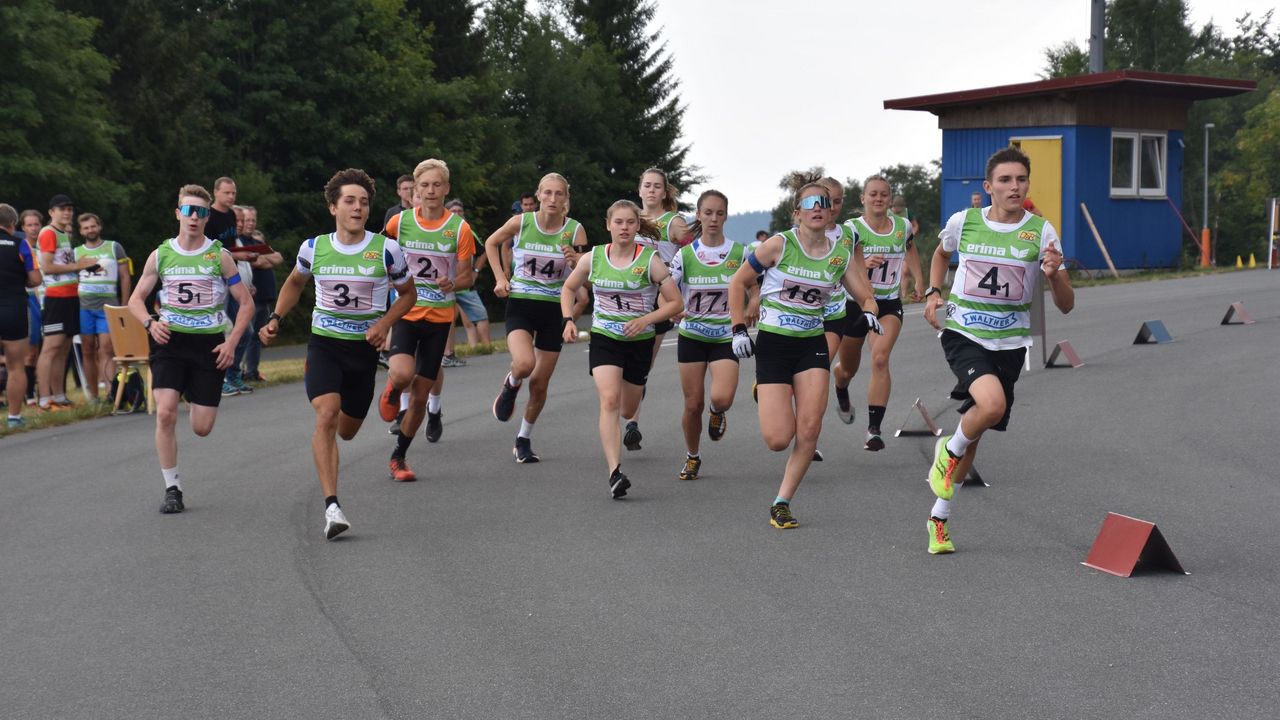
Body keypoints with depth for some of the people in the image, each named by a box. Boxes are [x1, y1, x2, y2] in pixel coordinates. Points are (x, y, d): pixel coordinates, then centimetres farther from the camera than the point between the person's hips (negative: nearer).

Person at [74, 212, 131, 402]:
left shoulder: (114, 248, 8)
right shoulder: (76, 252, 15)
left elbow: (125, 278, 7)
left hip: (107, 307, -3)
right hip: (83, 307, 3)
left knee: (106, 350, -14)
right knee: (88, 351, 3)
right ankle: (93, 396, 9)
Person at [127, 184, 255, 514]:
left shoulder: (219, 256, 0)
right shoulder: (161, 255, 4)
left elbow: (246, 304, 4)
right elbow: (136, 298, 12)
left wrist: (231, 343, -7)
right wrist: (150, 323, -10)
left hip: (210, 344, -1)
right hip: (171, 341, 1)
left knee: (202, 428, -1)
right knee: (165, 414, -18)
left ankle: (197, 398, 39)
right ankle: (172, 489, -5)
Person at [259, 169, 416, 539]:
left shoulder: (386, 249, -7)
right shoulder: (314, 248, -2)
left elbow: (407, 293, 8)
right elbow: (295, 282, 19)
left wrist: (385, 323, -9)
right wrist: (275, 318, 7)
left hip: (364, 347, 1)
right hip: (324, 344, -1)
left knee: (346, 430, 12)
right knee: (326, 415, -24)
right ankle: (332, 506, -25)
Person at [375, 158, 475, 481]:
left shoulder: (459, 228, -4)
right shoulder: (399, 222, -2)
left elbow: (467, 276, 0)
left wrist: (453, 284, -20)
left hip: (439, 317, 1)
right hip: (405, 312, -1)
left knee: (420, 395, 5)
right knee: (402, 374, -26)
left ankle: (398, 457, 24)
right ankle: (392, 391, 12)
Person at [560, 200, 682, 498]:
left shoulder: (650, 260, -9)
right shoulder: (593, 258, -3)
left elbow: (676, 303, -7)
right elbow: (569, 288, 14)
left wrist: (645, 320, -21)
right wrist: (568, 320, -1)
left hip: (640, 342, 0)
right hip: (603, 339, 0)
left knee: (627, 410, 13)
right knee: (609, 401, -21)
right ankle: (615, 473, -28)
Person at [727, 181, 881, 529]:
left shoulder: (840, 253, 3)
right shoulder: (779, 245, -9)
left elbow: (865, 297, 11)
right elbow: (738, 282, 0)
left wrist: (869, 312, -12)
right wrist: (739, 329, -8)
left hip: (812, 344, 3)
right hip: (773, 343, -3)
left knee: (809, 429, -12)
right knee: (779, 440, -8)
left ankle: (782, 503, 3)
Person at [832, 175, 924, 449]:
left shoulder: (903, 226, -2)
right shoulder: (852, 229, -13)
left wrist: (918, 280, 19)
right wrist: (864, 264, -38)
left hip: (889, 304, 1)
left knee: (880, 359, -23)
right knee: (848, 369, 15)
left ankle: (874, 429, -22)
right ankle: (841, 396, 55)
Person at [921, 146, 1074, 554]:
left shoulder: (1041, 232, -4)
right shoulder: (963, 222, -2)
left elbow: (1065, 306, -3)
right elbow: (941, 252, 23)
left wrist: (1054, 274, -23)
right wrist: (933, 293, 8)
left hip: (1010, 342, 2)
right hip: (962, 333, -2)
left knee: (973, 431, 9)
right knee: (992, 403, -30)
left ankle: (940, 517, 27)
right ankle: (949, 452, 2)